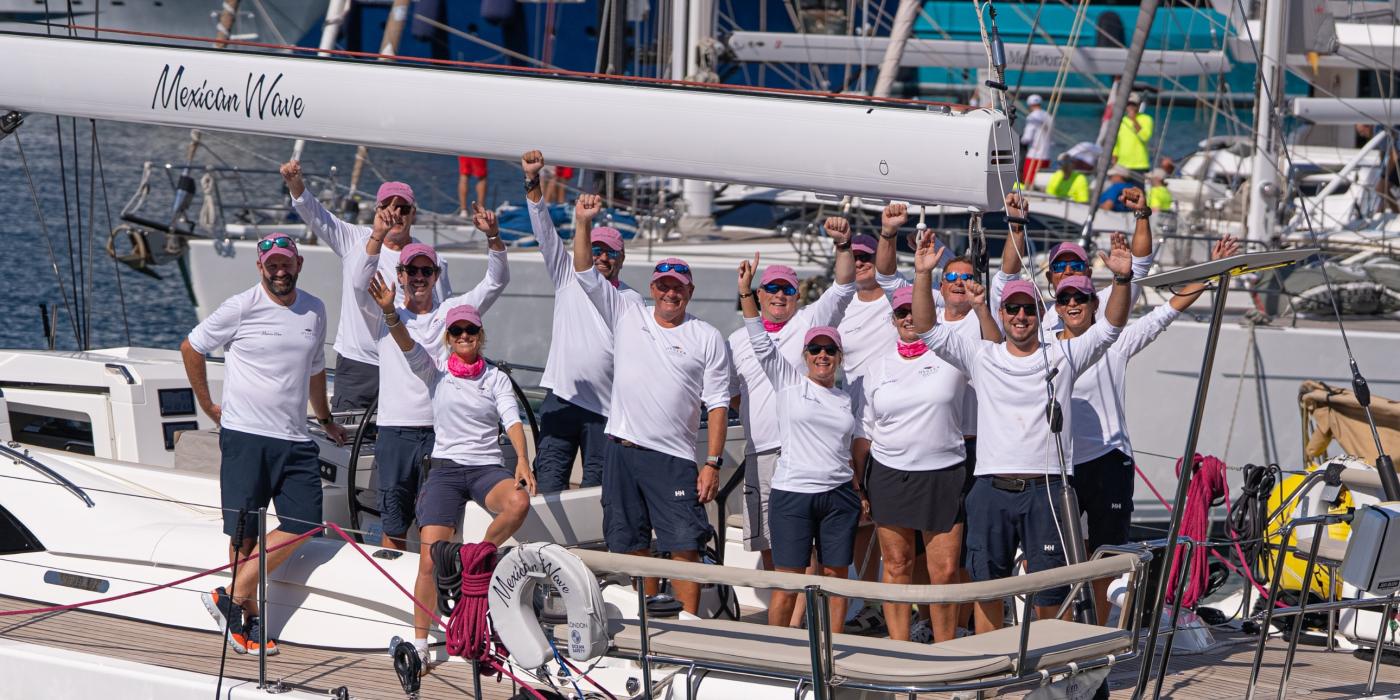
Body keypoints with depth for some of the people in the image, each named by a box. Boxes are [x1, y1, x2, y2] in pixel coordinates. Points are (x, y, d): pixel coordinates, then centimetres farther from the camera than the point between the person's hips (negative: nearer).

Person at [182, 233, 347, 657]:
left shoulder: (315, 311, 12)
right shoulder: (241, 308, -3)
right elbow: (190, 348, 7)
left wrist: (325, 419, 37)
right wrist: (208, 406, 9)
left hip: (295, 440, 5)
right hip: (245, 435, -5)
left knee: (303, 526, -7)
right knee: (245, 533, -3)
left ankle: (232, 597, -1)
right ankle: (250, 617, 8)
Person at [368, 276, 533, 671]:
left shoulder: (496, 379, 9)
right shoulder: (435, 368, 7)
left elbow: (512, 420, -5)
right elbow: (407, 345, -11)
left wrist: (523, 460, -23)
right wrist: (390, 313, -31)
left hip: (487, 468, 1)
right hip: (445, 468, -1)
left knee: (519, 502, -34)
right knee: (430, 558, -13)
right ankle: (420, 642, -2)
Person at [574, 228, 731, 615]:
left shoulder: (707, 338, 3)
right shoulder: (627, 314, 10)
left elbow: (718, 405, 0)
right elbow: (585, 272, 6)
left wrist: (713, 463, -7)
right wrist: (584, 223, -6)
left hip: (674, 457, -3)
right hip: (621, 451, 3)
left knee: (684, 546, -10)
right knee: (632, 546, 7)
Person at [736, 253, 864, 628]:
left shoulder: (850, 399, 13)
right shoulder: (788, 383, 4)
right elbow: (760, 341, -3)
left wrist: (862, 492, 11)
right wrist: (746, 291, -11)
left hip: (839, 497, 3)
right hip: (791, 494, -3)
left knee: (836, 576, 5)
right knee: (788, 582, -3)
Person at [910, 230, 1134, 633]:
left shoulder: (1063, 357, 8)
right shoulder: (981, 357, 10)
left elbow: (1110, 327, -1)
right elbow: (928, 330, 3)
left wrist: (1122, 278, -17)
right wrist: (923, 275, -9)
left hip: (1047, 490, -1)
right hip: (992, 490, 1)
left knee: (1050, 595, 1)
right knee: (987, 587, 7)